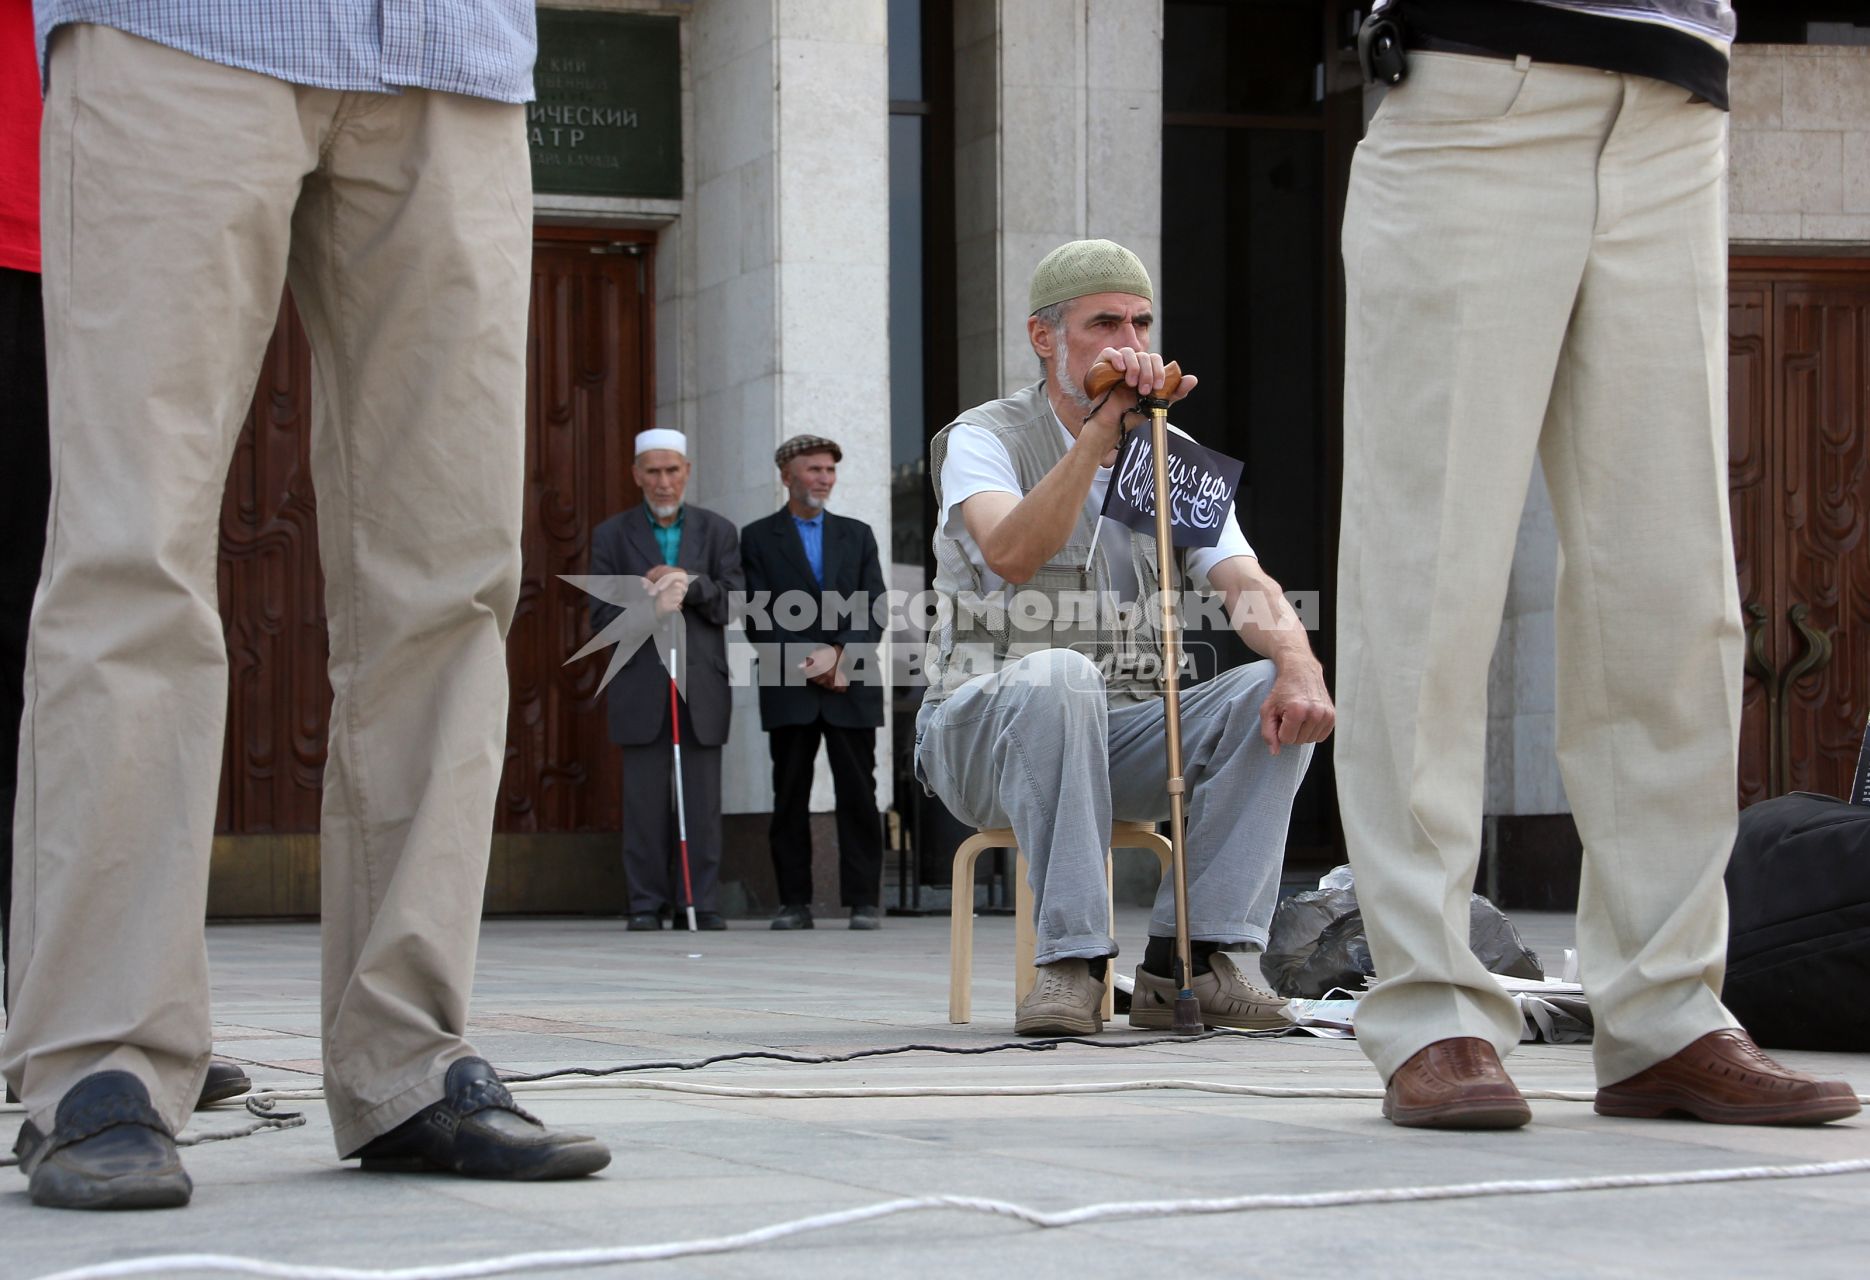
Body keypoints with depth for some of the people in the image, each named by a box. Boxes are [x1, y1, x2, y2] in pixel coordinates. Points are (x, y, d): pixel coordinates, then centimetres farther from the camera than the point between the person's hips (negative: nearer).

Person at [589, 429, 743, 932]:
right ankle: (646, 904, 1)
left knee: (703, 801, -2)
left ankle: (703, 903, 1)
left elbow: (733, 604, 3)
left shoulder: (718, 532, 13)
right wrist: (649, 601, -13)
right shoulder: (612, 536, 10)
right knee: (644, 801, -3)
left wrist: (691, 585, -12)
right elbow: (602, 617, 2)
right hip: (640, 688, -1)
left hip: (702, 684, 1)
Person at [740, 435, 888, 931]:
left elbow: (873, 610, 5)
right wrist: (810, 663, -11)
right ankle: (794, 903, 2)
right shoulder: (758, 538, 8)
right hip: (789, 689, -1)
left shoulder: (857, 535, 15)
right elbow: (759, 620, -1)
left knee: (858, 795, -2)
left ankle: (864, 900, -1)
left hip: (852, 689, 1)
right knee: (790, 798, 0)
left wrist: (839, 656, -11)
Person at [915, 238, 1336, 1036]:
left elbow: (1246, 587, -4)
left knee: (1274, 698, -20)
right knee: (1059, 677, -38)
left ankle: (1188, 961, -21)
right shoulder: (984, 439, -4)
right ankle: (1070, 962, -33)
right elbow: (1012, 556, -26)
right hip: (984, 727, -5)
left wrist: (1299, 665, -26)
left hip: (1118, 741, 5)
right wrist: (1101, 427, -33)